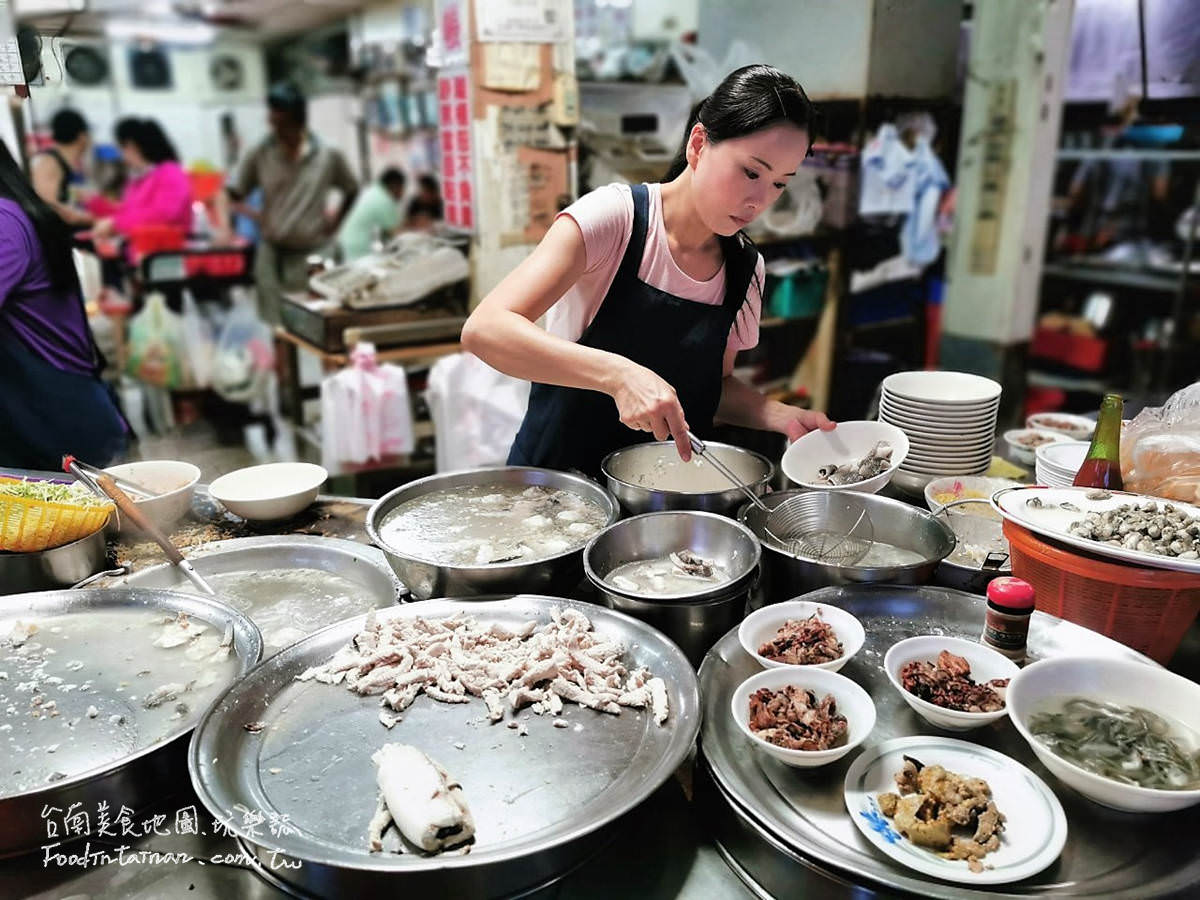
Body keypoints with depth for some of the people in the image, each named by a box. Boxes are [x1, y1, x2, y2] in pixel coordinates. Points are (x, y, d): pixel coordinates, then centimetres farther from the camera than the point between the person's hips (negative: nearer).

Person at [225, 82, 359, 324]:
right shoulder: (260, 155, 0)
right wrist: (253, 214, -3)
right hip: (273, 253, 1)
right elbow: (233, 191, 11)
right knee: (275, 325, 1)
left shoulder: (329, 156, -1)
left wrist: (335, 222, 7)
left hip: (314, 254, 0)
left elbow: (351, 190, 15)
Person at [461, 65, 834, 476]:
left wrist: (783, 417, -4)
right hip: (556, 486, -4)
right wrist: (619, 374, -37)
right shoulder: (615, 216, -15)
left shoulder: (746, 268, 2)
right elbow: (484, 329, -25)